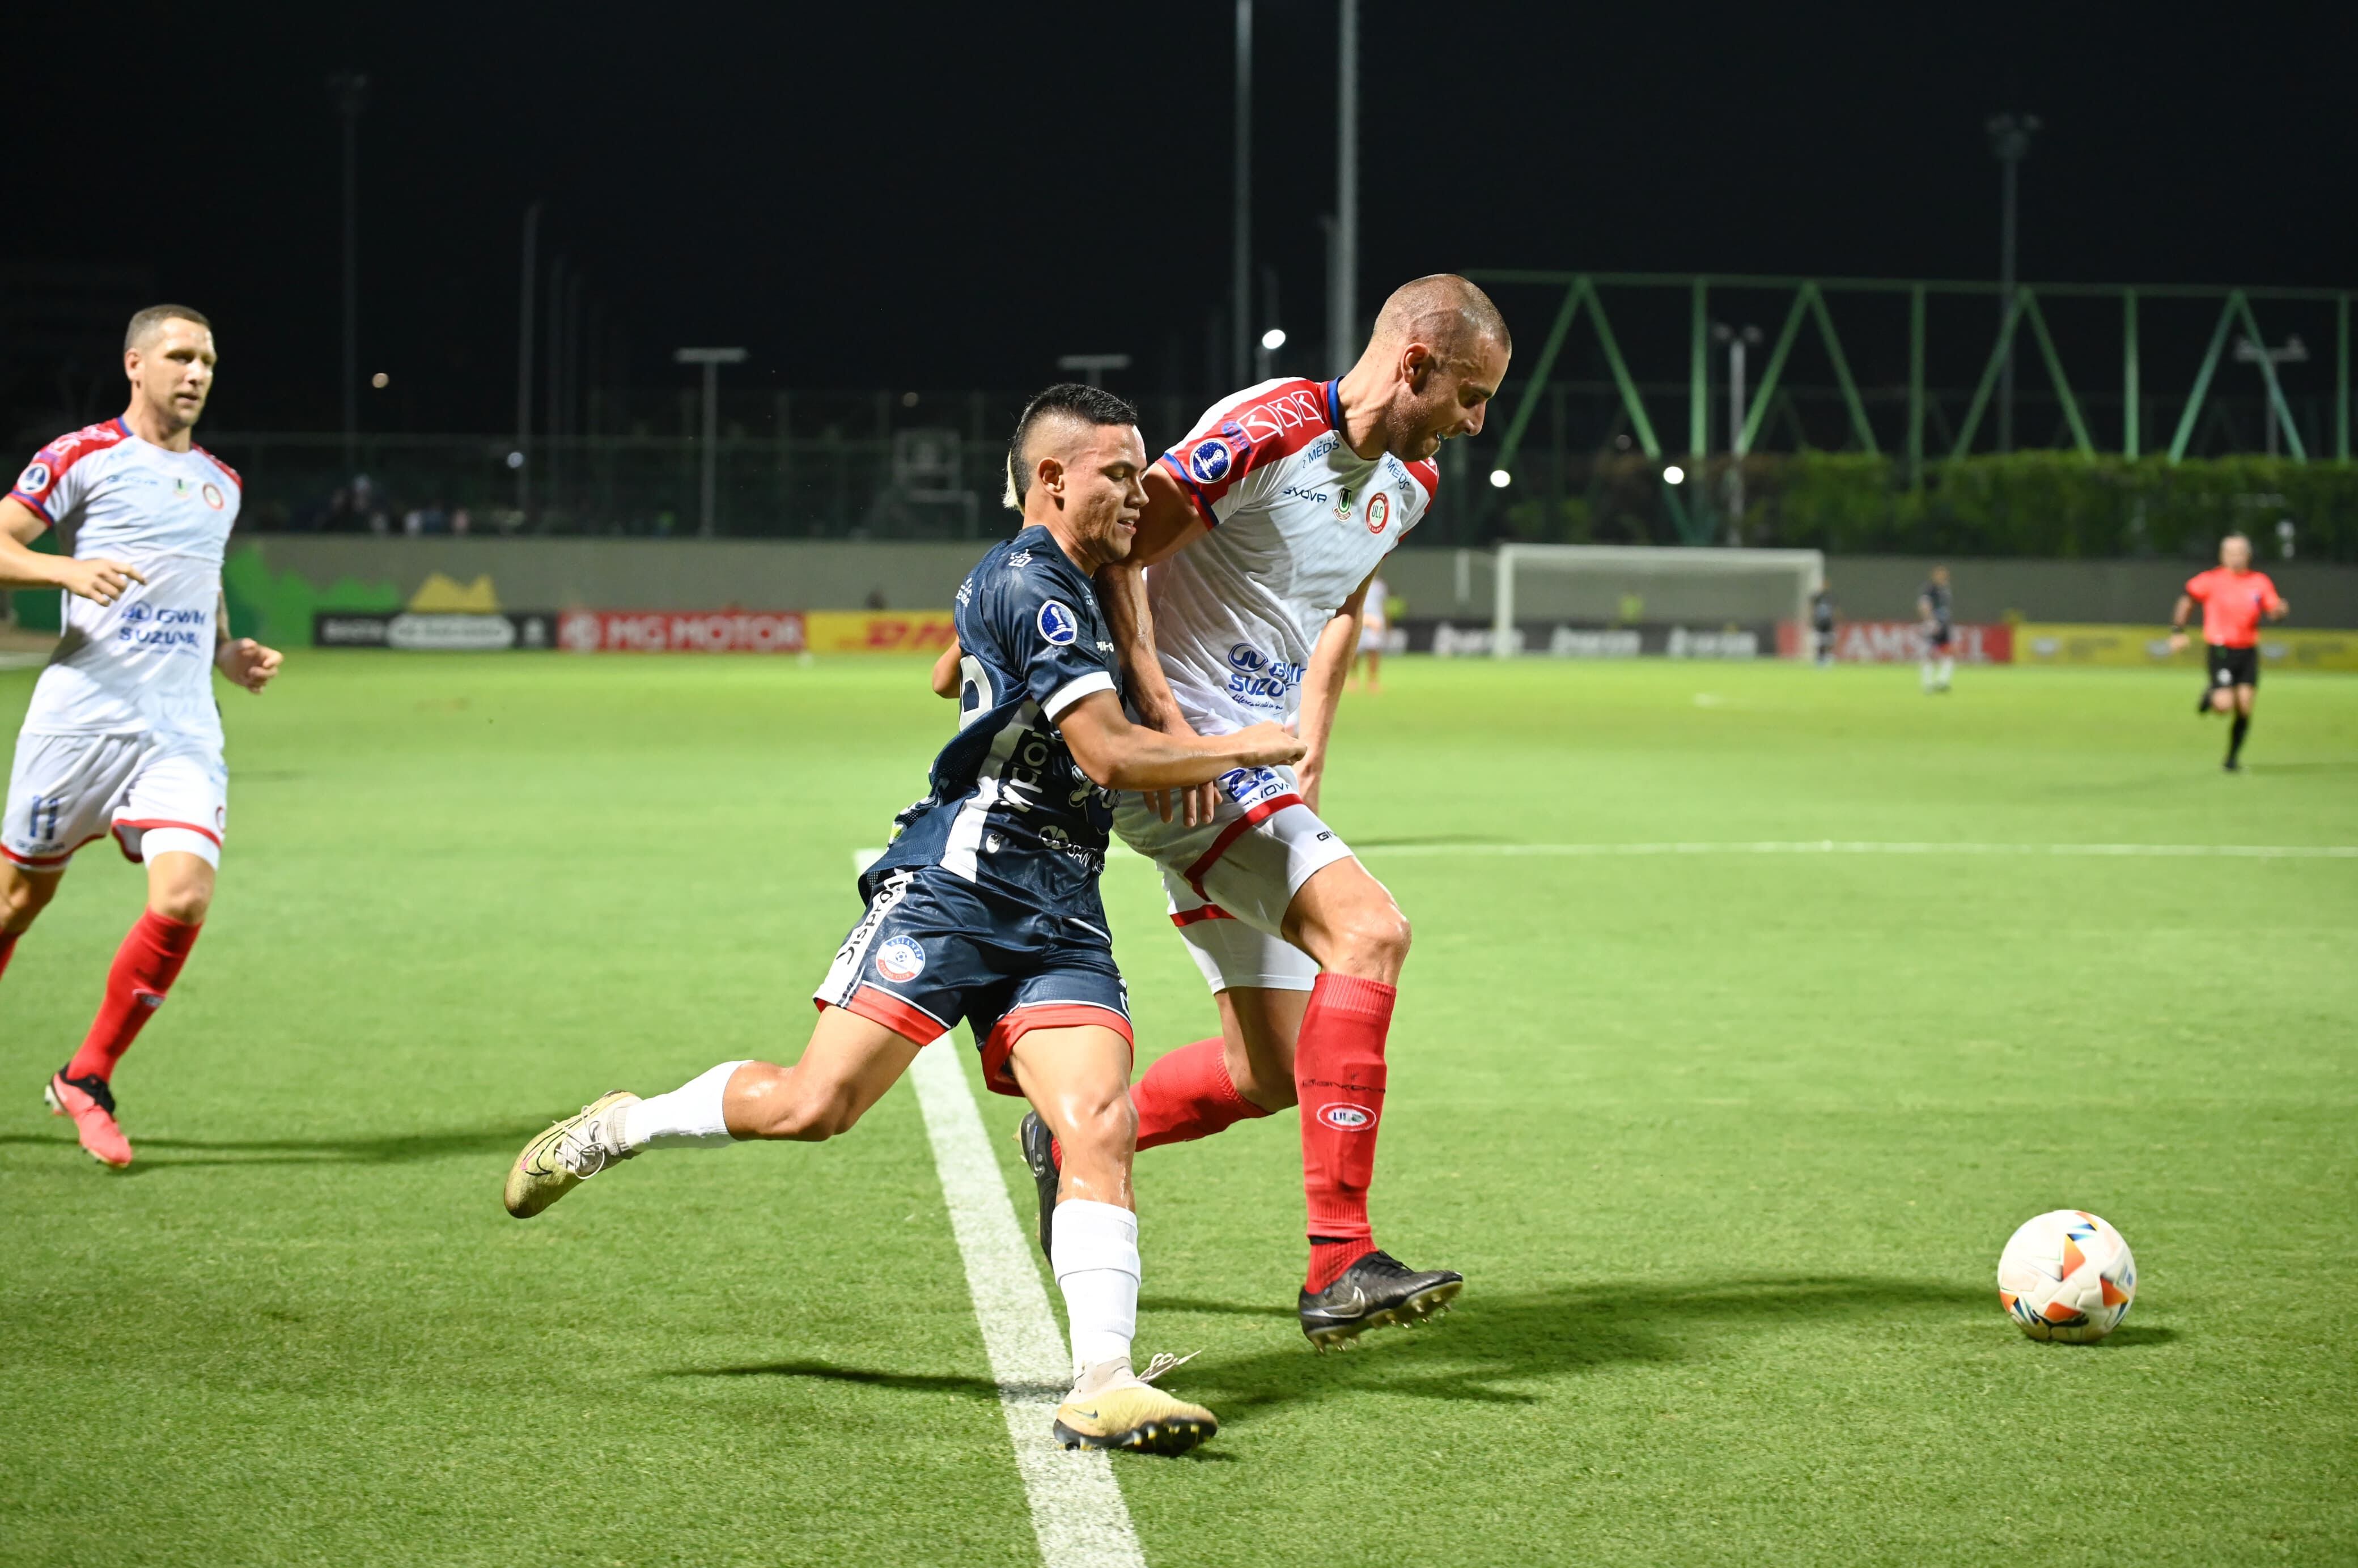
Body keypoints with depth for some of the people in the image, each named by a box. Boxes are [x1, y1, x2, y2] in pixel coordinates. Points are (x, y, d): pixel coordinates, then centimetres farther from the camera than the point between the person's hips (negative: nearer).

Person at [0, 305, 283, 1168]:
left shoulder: (221, 484, 17)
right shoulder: (84, 456, -2)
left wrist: (229, 654, 13)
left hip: (182, 731, 4)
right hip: (80, 715, -4)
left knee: (183, 898, -15)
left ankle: (86, 1080, 1)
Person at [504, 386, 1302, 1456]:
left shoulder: (1070, 585, 21)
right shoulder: (1029, 581, -9)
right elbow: (1110, 753, -15)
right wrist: (1250, 748, -3)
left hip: (1059, 917, 8)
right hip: (958, 885, -8)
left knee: (1100, 1129, -12)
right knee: (812, 1105, -12)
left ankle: (1101, 1385, -20)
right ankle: (619, 1129, 13)